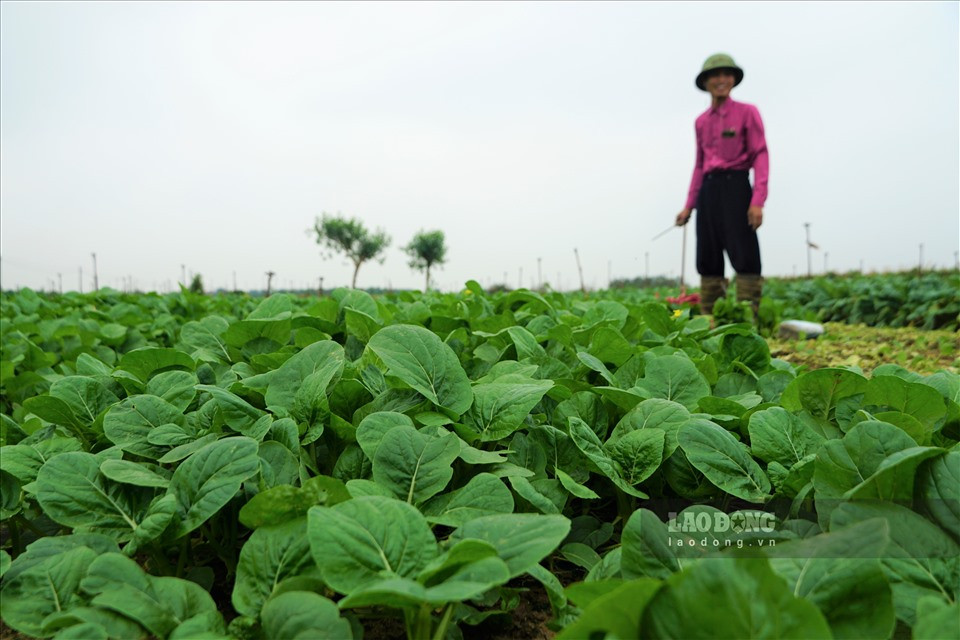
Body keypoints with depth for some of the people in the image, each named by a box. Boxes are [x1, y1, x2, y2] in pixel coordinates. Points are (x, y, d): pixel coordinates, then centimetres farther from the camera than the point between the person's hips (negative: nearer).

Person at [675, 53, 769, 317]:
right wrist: (689, 205, 13)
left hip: (735, 186, -5)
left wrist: (758, 200, -15)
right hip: (708, 189, 5)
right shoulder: (701, 121, 15)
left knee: (745, 257, -9)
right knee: (708, 259, 4)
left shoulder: (747, 112, 1)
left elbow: (760, 156, -4)